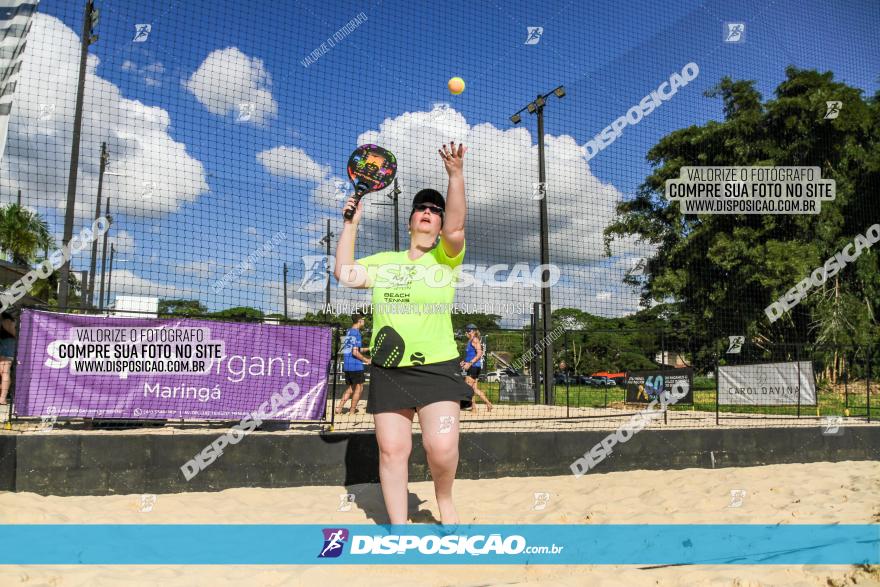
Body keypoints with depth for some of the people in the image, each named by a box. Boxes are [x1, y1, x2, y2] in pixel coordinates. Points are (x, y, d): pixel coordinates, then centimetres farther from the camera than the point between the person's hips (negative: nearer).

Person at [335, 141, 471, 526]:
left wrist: (455, 175, -24)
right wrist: (351, 223, 10)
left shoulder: (445, 259, 4)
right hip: (388, 370, 3)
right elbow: (344, 274, 8)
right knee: (392, 449, 4)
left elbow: (456, 227, -14)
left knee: (441, 447, -17)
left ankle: (444, 500, 15)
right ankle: (398, 525, 20)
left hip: (437, 368, -3)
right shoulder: (383, 261, 15)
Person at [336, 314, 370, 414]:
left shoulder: (349, 332, 14)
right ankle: (352, 411, 5)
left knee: (350, 388, 17)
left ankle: (339, 408, 9)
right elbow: (355, 352, -19)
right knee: (359, 388, 4)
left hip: (346, 365, 8)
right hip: (355, 365, -8)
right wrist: (366, 360, -7)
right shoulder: (356, 333, -13)